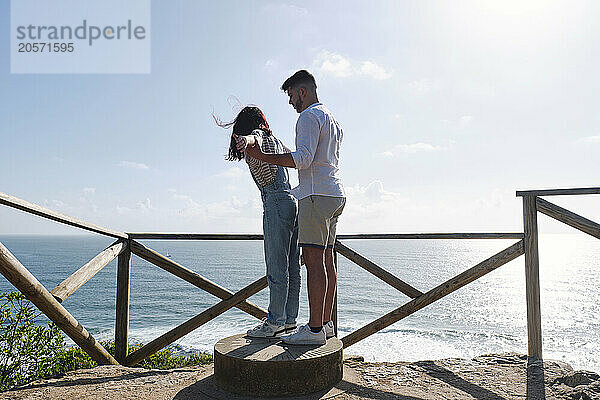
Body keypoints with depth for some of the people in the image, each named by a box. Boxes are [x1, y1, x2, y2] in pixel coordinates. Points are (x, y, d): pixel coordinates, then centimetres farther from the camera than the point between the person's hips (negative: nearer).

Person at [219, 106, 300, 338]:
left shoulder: (258, 135, 1)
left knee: (276, 266, -7)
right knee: (292, 266, 8)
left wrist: (246, 141, -47)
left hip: (276, 202, -9)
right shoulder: (274, 139, 24)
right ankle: (289, 321, 13)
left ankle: (275, 322, -3)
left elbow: (253, 139, -25)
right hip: (292, 200, 9)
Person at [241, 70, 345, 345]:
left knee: (313, 260, -11)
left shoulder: (309, 117, -5)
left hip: (317, 195, -10)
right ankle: (326, 324, 14)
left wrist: (263, 156, -21)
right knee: (326, 260, 9)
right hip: (335, 194, 10)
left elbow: (303, 158, -20)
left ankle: (315, 329, -9)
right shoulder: (332, 120, 26)